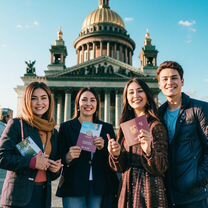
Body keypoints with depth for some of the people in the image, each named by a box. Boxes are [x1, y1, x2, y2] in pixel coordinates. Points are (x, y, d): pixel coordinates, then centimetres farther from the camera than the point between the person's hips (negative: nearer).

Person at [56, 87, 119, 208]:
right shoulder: (66, 127, 3)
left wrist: (104, 148, -11)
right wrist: (68, 157, -18)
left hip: (100, 189, 2)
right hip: (74, 188, -1)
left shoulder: (107, 128, 9)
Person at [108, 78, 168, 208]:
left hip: (150, 189, -5)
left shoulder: (156, 125, -10)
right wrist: (116, 154, -13)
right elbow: (121, 167, 8)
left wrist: (148, 150, -32)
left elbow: (162, 167, -14)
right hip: (128, 189, 5)